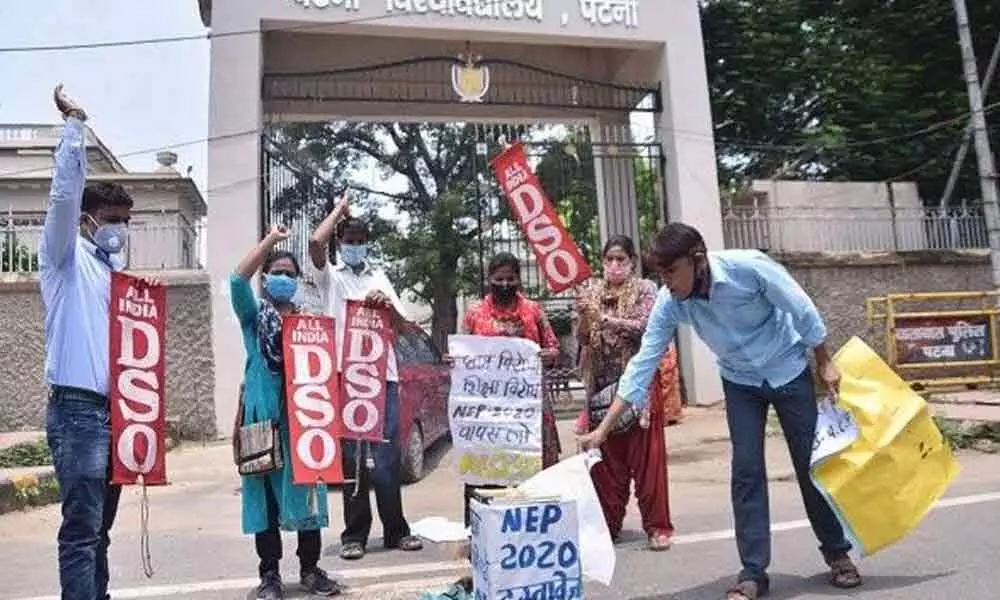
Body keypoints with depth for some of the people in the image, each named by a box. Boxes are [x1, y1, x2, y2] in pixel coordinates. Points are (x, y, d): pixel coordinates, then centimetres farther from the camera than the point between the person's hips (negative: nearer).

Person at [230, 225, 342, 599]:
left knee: (306, 490, 7)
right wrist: (271, 239, -12)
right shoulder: (253, 316, 6)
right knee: (266, 492, 2)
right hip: (265, 413, -3)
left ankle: (310, 568, 18)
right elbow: (238, 280, -13)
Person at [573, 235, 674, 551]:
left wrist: (605, 319, -19)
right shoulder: (592, 292, 11)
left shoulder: (644, 289, 1)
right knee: (607, 457, 6)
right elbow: (583, 339, 8)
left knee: (646, 455, 0)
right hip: (602, 385, 3)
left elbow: (646, 327, -13)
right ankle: (609, 522, 17)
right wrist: (584, 317, -11)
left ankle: (657, 526, 9)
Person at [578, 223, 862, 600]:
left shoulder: (749, 267, -31)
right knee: (746, 470, -4)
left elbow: (803, 311, -17)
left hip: (789, 371, -2)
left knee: (812, 463, 6)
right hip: (740, 382, 2)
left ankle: (837, 553, 27)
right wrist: (603, 429, -23)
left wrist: (824, 363, -6)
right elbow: (643, 363, -20)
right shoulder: (669, 303, -22)